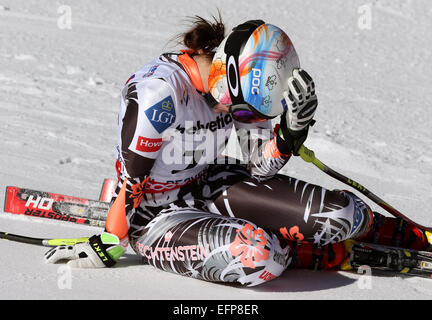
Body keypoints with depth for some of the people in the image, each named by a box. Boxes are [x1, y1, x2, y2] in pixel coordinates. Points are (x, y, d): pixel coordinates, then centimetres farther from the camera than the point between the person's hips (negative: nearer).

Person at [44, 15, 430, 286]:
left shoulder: (239, 84, -4)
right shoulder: (159, 89, -27)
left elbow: (261, 168, -1)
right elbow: (131, 177, -20)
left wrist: (293, 127, -17)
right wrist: (108, 246, -13)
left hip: (210, 187, 7)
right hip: (155, 213, -6)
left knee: (341, 213, -12)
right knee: (255, 256, -37)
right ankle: (327, 253, -9)